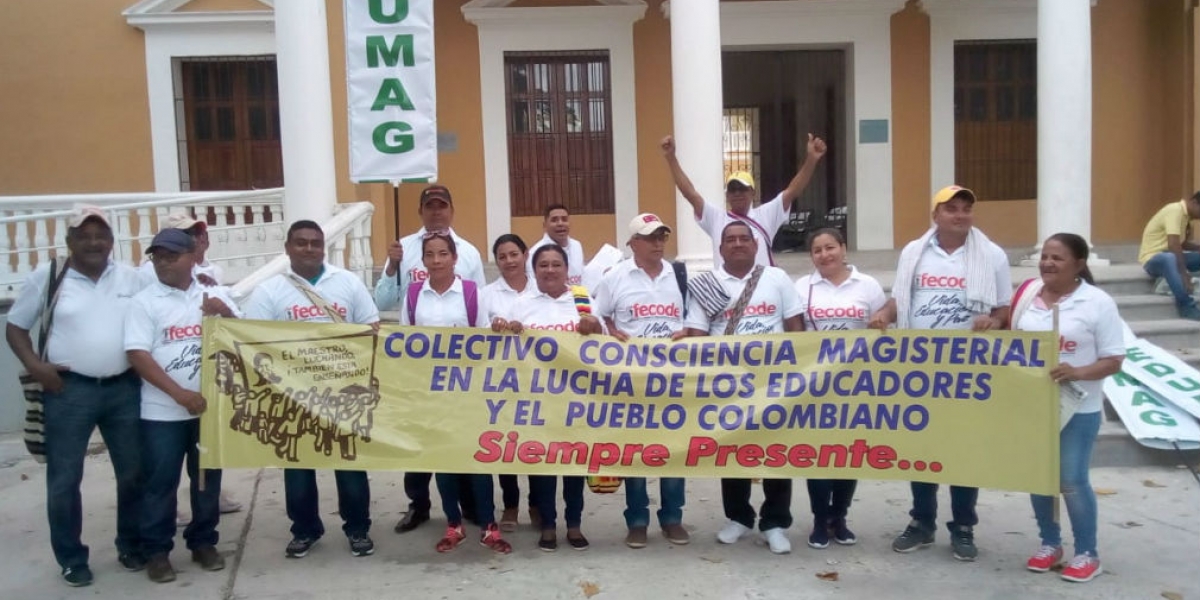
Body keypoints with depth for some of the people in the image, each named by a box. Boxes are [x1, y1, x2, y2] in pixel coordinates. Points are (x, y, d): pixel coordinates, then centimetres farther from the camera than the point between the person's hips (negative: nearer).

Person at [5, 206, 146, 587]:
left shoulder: (131, 278, 5)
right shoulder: (46, 277, -1)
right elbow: (15, 327, 6)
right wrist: (34, 365, -9)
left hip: (124, 388, 2)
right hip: (69, 390, -2)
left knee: (134, 472, 10)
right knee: (64, 479, 4)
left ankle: (131, 546, 27)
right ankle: (72, 559, 19)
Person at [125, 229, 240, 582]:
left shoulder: (215, 294, 5)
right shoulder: (145, 302, -4)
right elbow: (138, 355, -11)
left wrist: (225, 314, -15)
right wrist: (180, 394, -17)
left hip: (211, 406, 3)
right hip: (162, 412, -2)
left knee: (207, 478, 12)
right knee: (160, 482, 4)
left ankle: (204, 542, 26)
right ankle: (156, 551, 17)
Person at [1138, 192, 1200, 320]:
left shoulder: (1184, 213, 10)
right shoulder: (1175, 210, -18)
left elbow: (1182, 243, 23)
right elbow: (1173, 244, -30)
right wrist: (1184, 274, -33)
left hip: (1171, 258, 10)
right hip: (1152, 259, -10)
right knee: (1170, 258, -41)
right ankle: (1186, 305, -42)